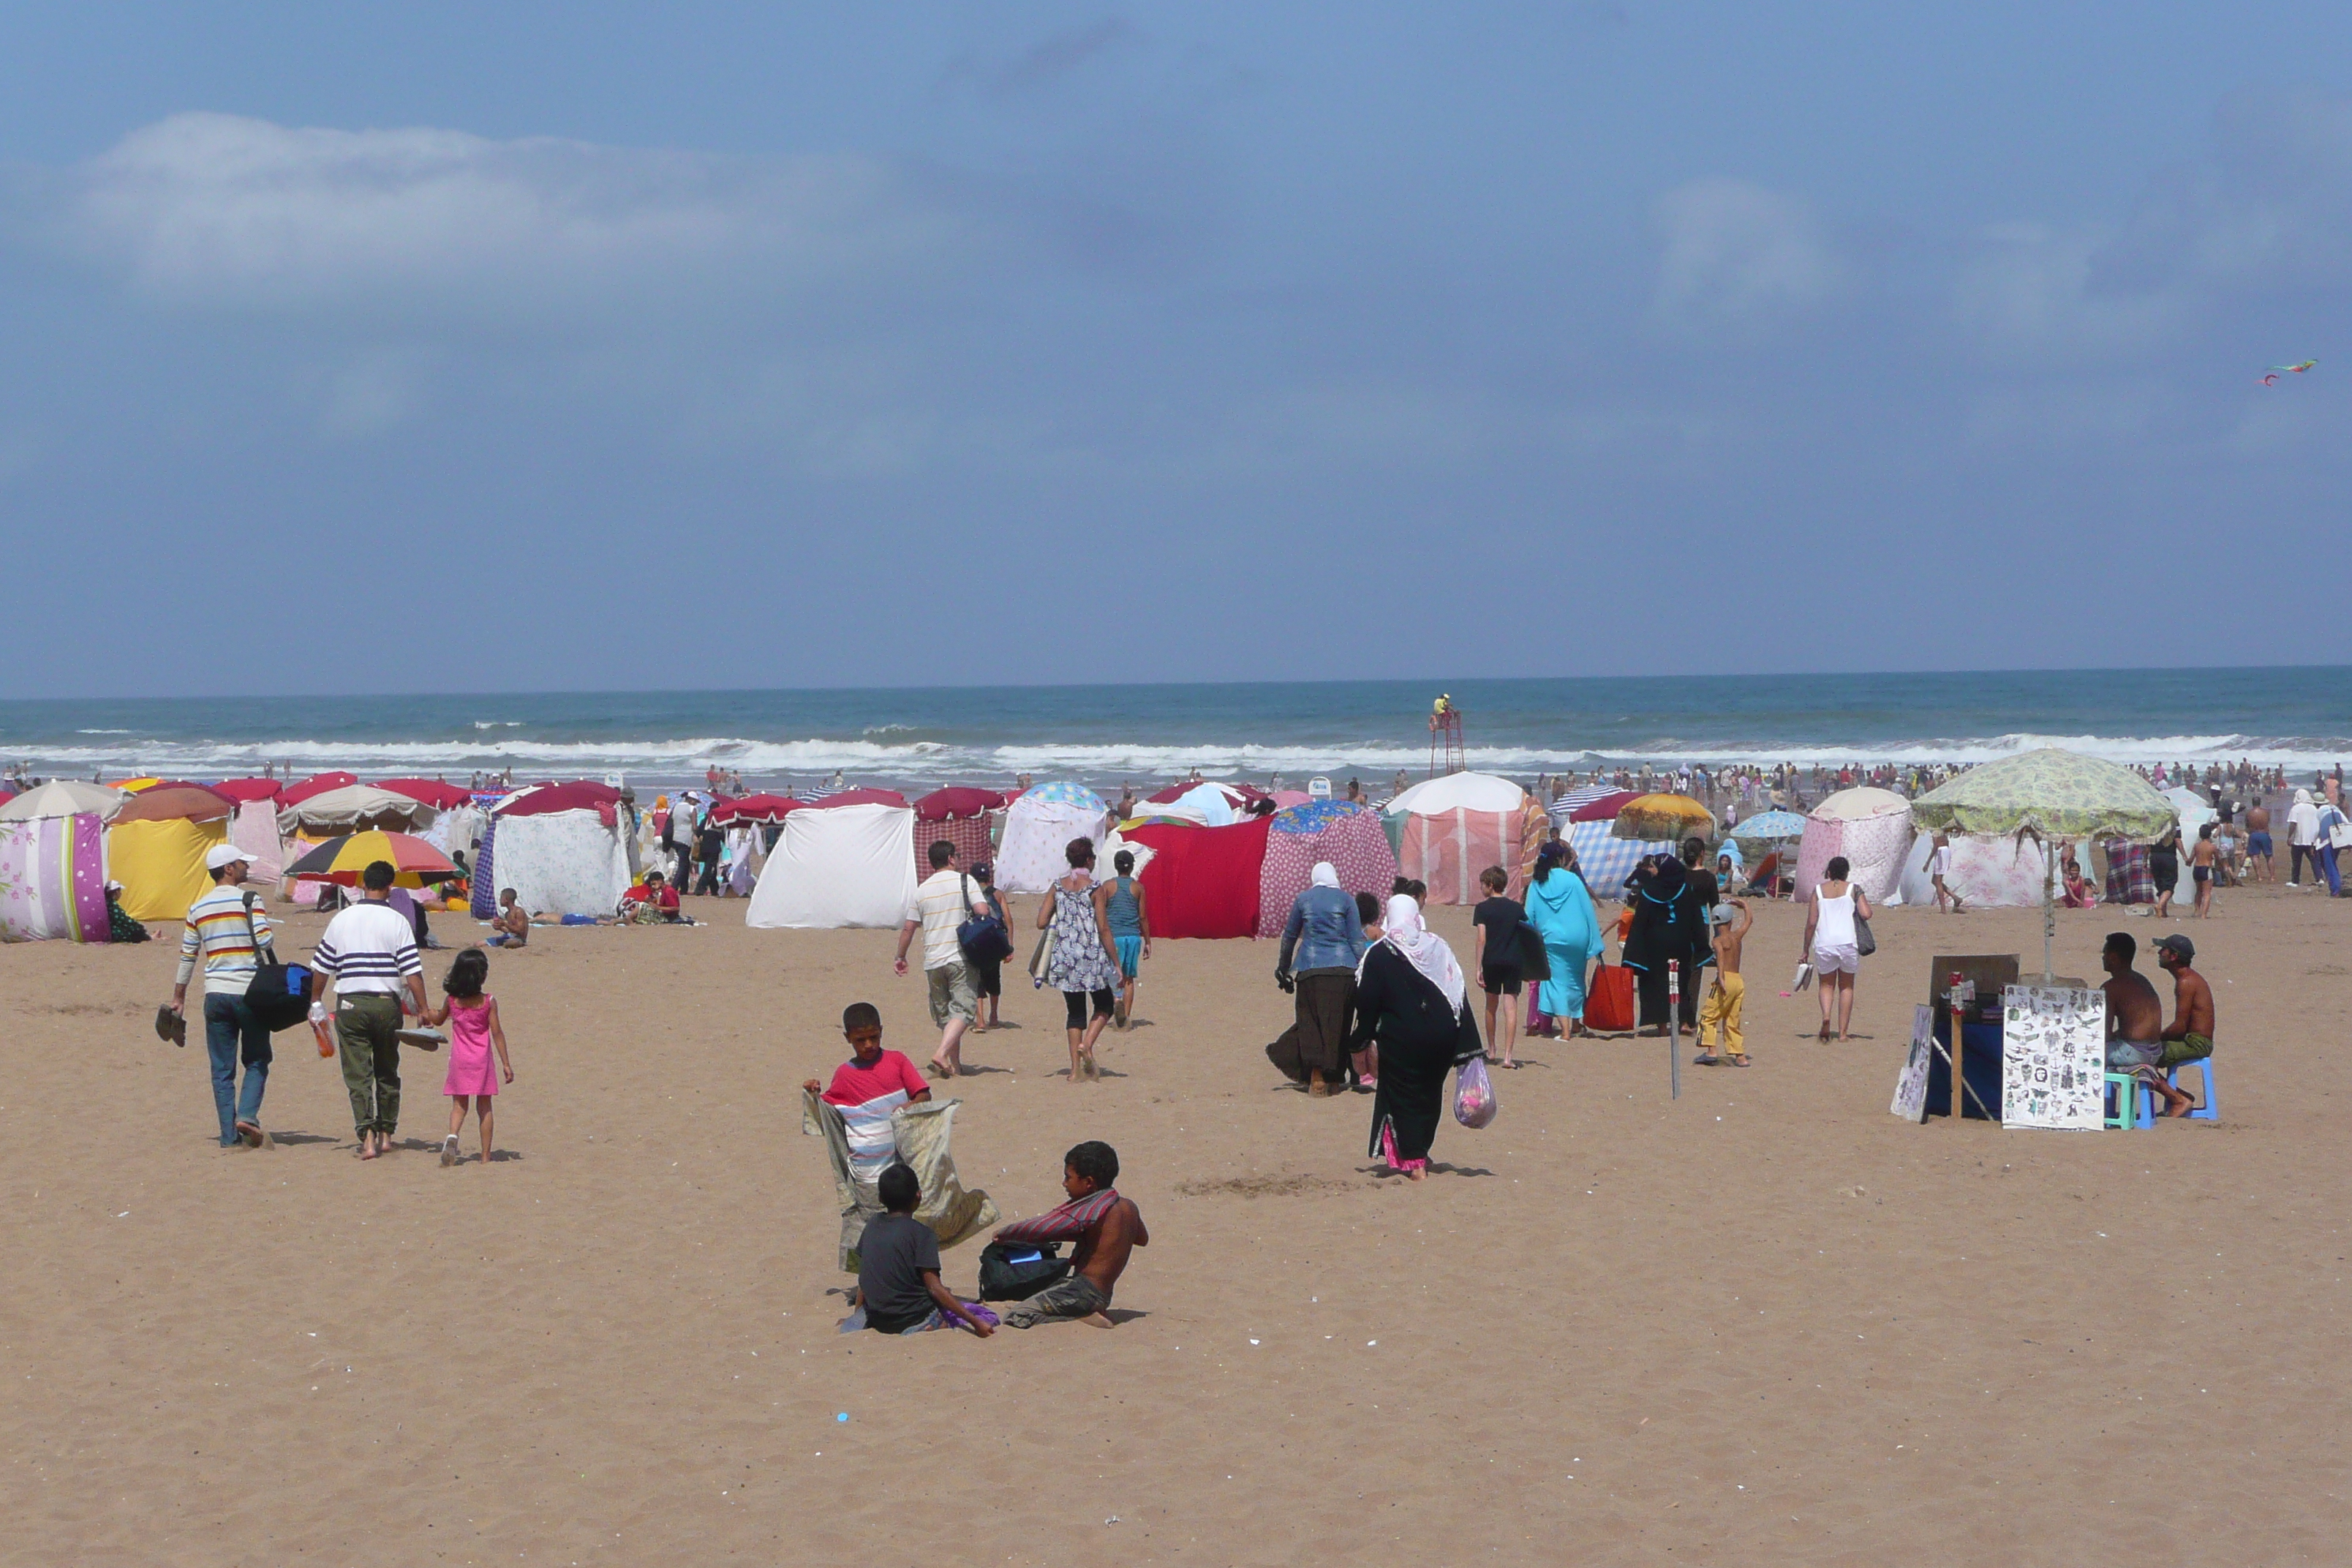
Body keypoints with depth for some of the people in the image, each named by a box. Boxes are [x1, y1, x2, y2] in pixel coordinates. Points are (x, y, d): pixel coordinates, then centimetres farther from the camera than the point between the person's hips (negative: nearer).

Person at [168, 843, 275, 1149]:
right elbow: (264, 941, -16)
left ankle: (229, 1135, 3)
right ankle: (247, 1114, -14)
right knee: (256, 1061, 8)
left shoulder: (198, 908, 9)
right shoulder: (248, 901, -6)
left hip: (216, 995, 4)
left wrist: (178, 998, 21)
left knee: (222, 1069, 6)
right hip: (249, 993, -4)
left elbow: (188, 956, 13)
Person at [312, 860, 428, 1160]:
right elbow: (413, 972, -8)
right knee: (387, 1073, 16)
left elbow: (321, 967, 9)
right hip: (387, 1003, 0)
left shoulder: (341, 921, 3)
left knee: (358, 1075, -1)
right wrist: (423, 1011, -2)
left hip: (350, 1004, 0)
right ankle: (386, 1134, 22)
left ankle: (367, 1136, -15)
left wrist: (316, 1004, 21)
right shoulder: (397, 922, -4)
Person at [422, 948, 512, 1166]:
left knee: (459, 1104, 9)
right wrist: (506, 1064, -4)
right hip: (481, 1059, -1)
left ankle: (453, 1135, -21)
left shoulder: (451, 1000, -3)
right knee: (484, 1107, 7)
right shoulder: (488, 1002, -10)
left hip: (459, 1059, 1)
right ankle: (485, 1155, 7)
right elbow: (497, 1033, -9)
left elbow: (438, 1020, 16)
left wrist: (429, 1014, 39)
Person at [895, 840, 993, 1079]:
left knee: (945, 1013, 14)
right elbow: (983, 911, -12)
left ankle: (955, 1064, 15)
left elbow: (908, 928, 11)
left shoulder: (922, 890, 9)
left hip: (932, 961, 4)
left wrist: (900, 957, 23)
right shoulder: (964, 881, -2)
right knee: (963, 1009, -8)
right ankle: (941, 1054, -27)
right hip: (961, 958, -4)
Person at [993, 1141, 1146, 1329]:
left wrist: (1003, 1233, -1)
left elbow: (1036, 1229, -18)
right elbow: (1143, 1239, 29)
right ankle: (1092, 1313, 5)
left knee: (1014, 1318, -14)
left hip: (1083, 1290, -9)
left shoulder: (1091, 1209, -18)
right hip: (1103, 1295, 9)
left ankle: (1083, 1319, -18)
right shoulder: (1129, 1208, 7)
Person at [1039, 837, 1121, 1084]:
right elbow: (1103, 928, -12)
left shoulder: (1058, 888, 3)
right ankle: (1087, 1044, -12)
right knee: (1104, 1007, 14)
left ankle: (1076, 1068, 5)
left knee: (1075, 1011, 11)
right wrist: (1116, 962, -7)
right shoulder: (1094, 889, -10)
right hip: (1093, 957, -4)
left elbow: (1042, 922, 0)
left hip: (1065, 959, 4)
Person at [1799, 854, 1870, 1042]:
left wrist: (1806, 949, 11)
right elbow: (1866, 914, -8)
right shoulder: (1853, 889, 3)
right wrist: (1865, 904, 16)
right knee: (1846, 987, 13)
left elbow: (1811, 922, 3)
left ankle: (1825, 1016, -16)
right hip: (1847, 942, 0)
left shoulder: (1819, 890, 6)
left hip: (1824, 943, 0)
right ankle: (1843, 1032, 10)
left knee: (1826, 985, 14)